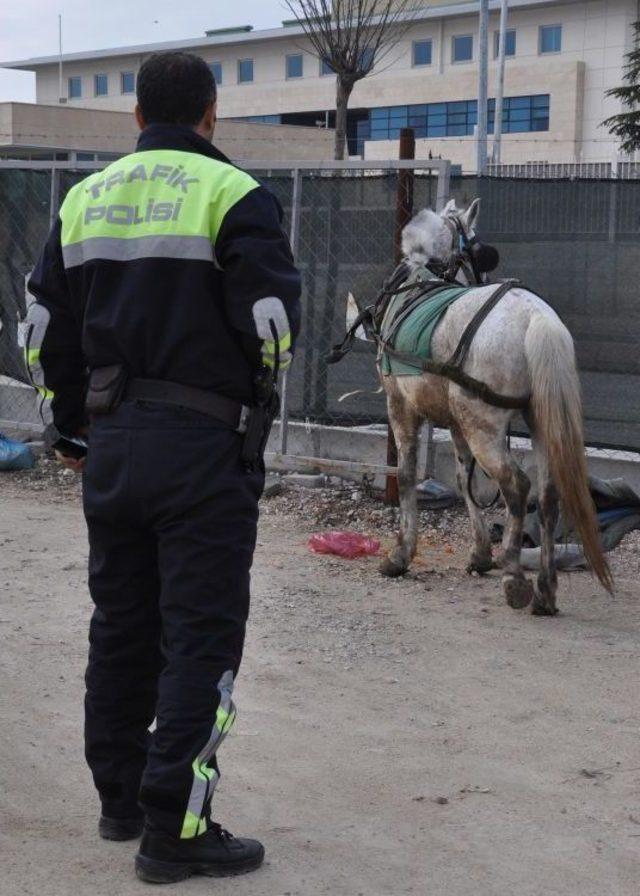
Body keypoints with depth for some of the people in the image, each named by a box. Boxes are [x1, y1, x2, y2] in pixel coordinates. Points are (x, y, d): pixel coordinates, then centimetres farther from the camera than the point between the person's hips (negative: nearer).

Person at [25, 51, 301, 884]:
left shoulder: (86, 199, 11)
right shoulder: (234, 195, -7)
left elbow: (46, 330, 14)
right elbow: (273, 321, -16)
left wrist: (69, 426, 24)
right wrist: (259, 380, 5)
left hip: (111, 442, 6)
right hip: (206, 444, -6)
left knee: (121, 625, 17)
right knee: (202, 637, -1)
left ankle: (120, 797, 28)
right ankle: (175, 830, 0)